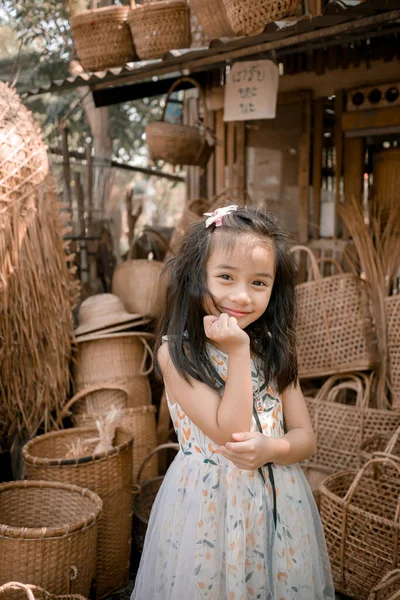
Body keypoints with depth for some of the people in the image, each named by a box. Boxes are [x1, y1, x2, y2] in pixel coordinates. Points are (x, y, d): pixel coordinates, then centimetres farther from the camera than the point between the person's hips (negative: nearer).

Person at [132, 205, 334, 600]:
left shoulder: (275, 351, -1)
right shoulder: (176, 353, -16)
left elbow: (305, 437, 1)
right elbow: (230, 433, -21)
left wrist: (272, 448, -20)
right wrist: (238, 352, -24)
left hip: (278, 504, 4)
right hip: (208, 505, -4)